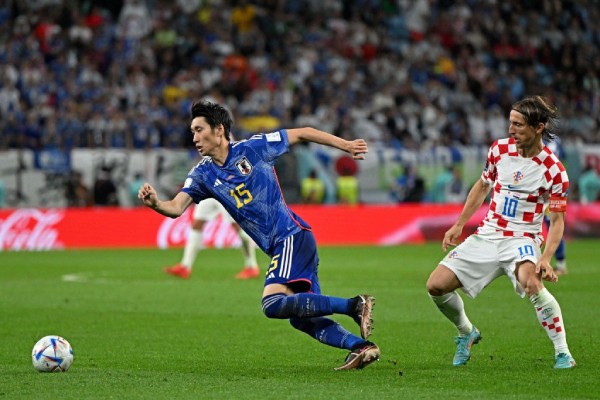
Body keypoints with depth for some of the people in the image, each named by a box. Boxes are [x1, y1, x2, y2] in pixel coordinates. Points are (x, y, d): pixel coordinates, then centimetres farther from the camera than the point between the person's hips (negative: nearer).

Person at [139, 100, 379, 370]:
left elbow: (302, 134, 4)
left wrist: (346, 145, 4)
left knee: (273, 305, -24)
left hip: (292, 236, -7)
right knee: (300, 318, 2)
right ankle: (361, 346, 3)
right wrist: (155, 203, -26)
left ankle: (354, 305, -20)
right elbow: (176, 207, -4)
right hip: (278, 247, 7)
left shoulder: (253, 148, -4)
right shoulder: (203, 174, 9)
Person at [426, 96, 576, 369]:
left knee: (531, 283, -38)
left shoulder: (553, 169, -13)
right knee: (436, 286, -6)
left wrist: (546, 259, -25)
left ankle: (562, 353, -26)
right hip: (487, 234, 5)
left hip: (522, 239, -5)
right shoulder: (499, 149, 0)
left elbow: (557, 220, -11)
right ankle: (466, 333, 24)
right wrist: (459, 225, 17)